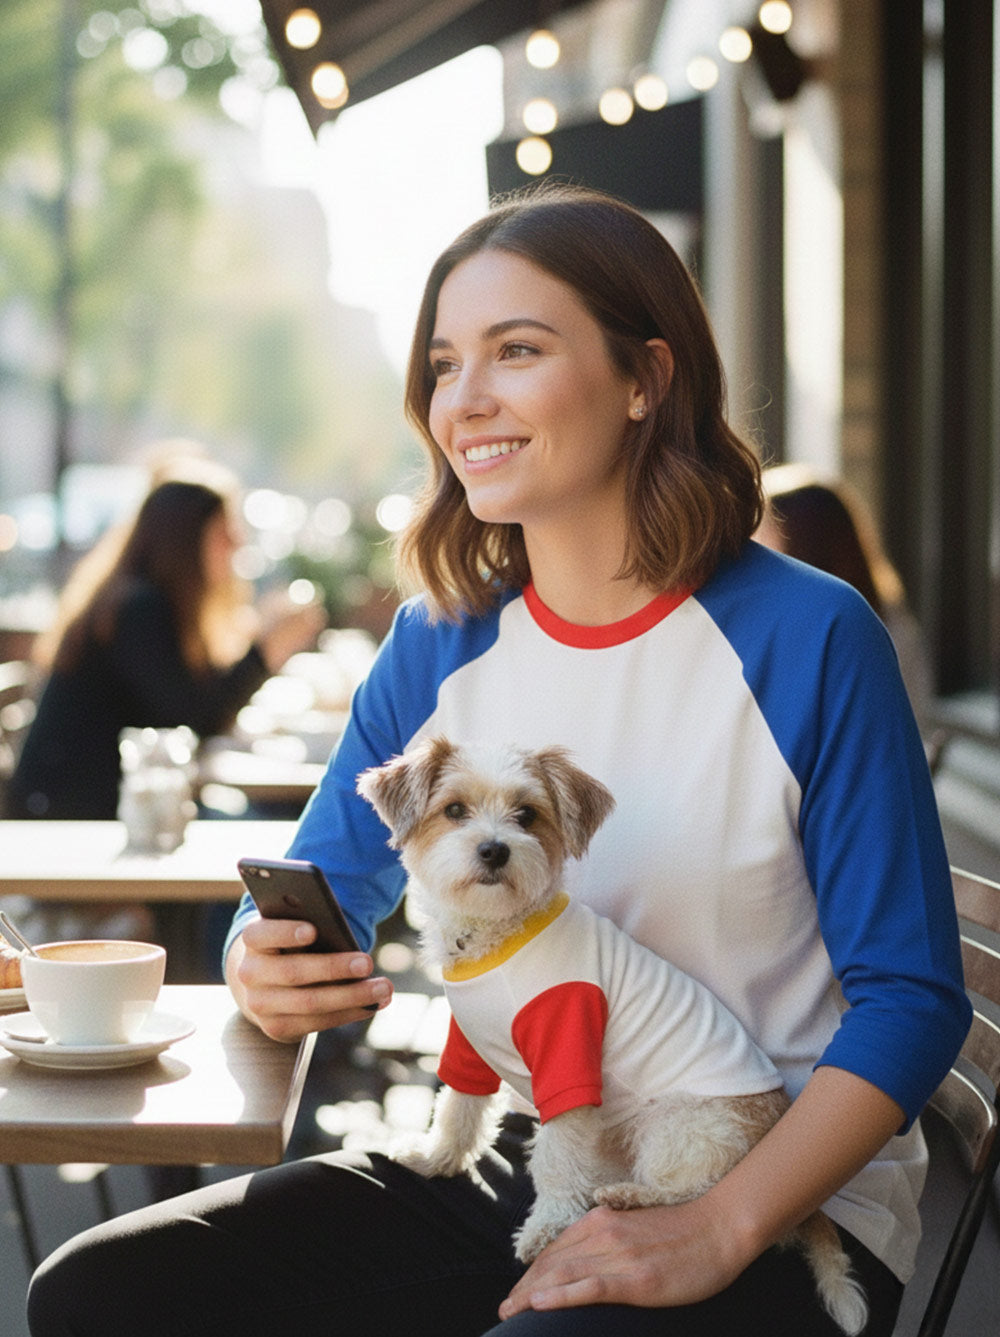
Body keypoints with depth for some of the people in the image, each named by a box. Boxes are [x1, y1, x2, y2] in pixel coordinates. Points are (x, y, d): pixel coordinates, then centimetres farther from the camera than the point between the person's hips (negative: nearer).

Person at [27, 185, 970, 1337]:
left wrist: (714, 1232, -21)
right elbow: (318, 896, 10)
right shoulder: (438, 647, 4)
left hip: (784, 1209, -4)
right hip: (522, 1167, 5)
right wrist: (265, 973, -15)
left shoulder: (809, 640, -11)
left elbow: (912, 998, -11)